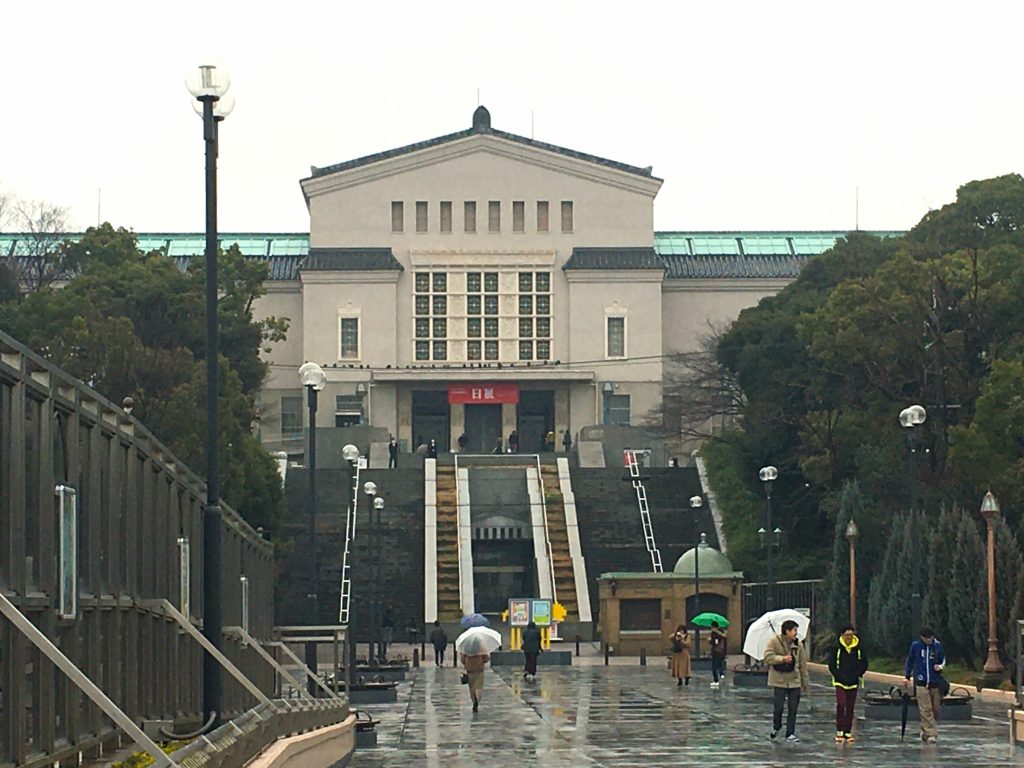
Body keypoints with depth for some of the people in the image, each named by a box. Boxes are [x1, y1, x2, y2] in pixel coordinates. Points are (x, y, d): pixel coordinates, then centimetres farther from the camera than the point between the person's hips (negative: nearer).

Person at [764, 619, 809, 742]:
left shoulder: (798, 645, 6)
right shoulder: (774, 642, -6)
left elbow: (803, 664, 11)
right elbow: (768, 657, -14)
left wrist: (805, 682, 13)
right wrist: (782, 659, -23)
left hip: (794, 681, 3)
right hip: (779, 680, -3)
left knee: (793, 709, 0)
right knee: (779, 707, -4)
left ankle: (790, 734, 8)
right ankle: (776, 727, 24)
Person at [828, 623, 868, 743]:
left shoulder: (859, 649, 2)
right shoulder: (837, 648, -3)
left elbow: (864, 664, 10)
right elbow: (831, 665, 0)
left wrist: (856, 675, 0)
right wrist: (839, 676, -7)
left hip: (853, 683, 2)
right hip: (840, 683, -2)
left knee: (850, 707, 5)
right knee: (841, 704, -14)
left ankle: (848, 732, 11)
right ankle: (839, 731, -9)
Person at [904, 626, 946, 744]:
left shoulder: (938, 646, 3)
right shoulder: (915, 646, 1)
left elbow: (943, 660, 16)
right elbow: (910, 660, 12)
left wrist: (940, 666, -6)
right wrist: (907, 676, 11)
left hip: (935, 682, 2)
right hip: (921, 682, -2)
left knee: (935, 709, 4)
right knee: (926, 710, -10)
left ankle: (925, 730, 23)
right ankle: (931, 734, -10)